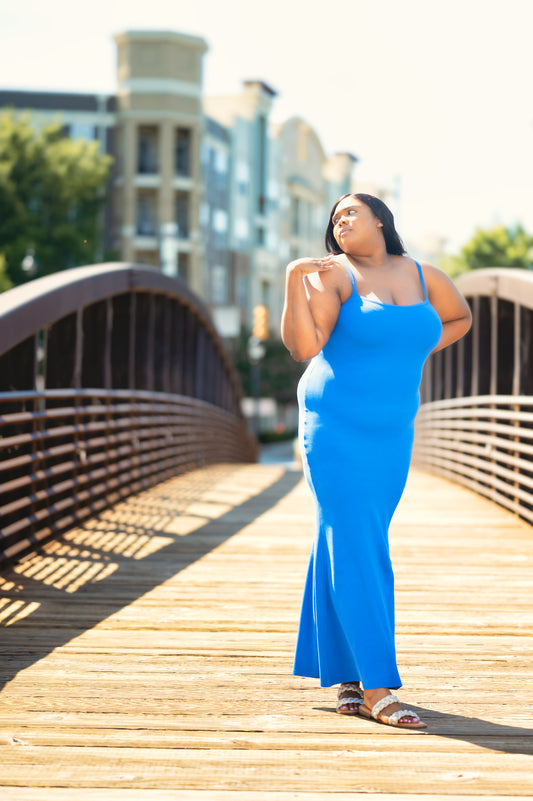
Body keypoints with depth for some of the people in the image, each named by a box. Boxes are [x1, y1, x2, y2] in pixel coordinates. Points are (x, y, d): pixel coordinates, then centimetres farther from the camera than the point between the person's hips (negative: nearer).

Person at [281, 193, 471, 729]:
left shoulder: (422, 276, 8)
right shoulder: (333, 276, -5)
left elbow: (459, 317, 28)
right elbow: (303, 346, -17)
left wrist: (416, 354, 13)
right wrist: (293, 282, -27)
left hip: (392, 433, 4)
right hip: (336, 428, -4)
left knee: (346, 547, 10)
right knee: (356, 552, -9)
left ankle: (346, 677, 19)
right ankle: (376, 690, -8)